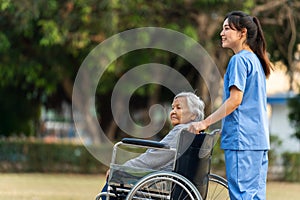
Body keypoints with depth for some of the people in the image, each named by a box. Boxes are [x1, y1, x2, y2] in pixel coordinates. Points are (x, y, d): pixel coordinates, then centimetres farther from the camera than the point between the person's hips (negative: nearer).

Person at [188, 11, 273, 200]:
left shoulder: (239, 60, -9)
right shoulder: (255, 60, 19)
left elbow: (235, 100, -16)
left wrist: (205, 123, -12)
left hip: (242, 138, -9)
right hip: (260, 140, 9)